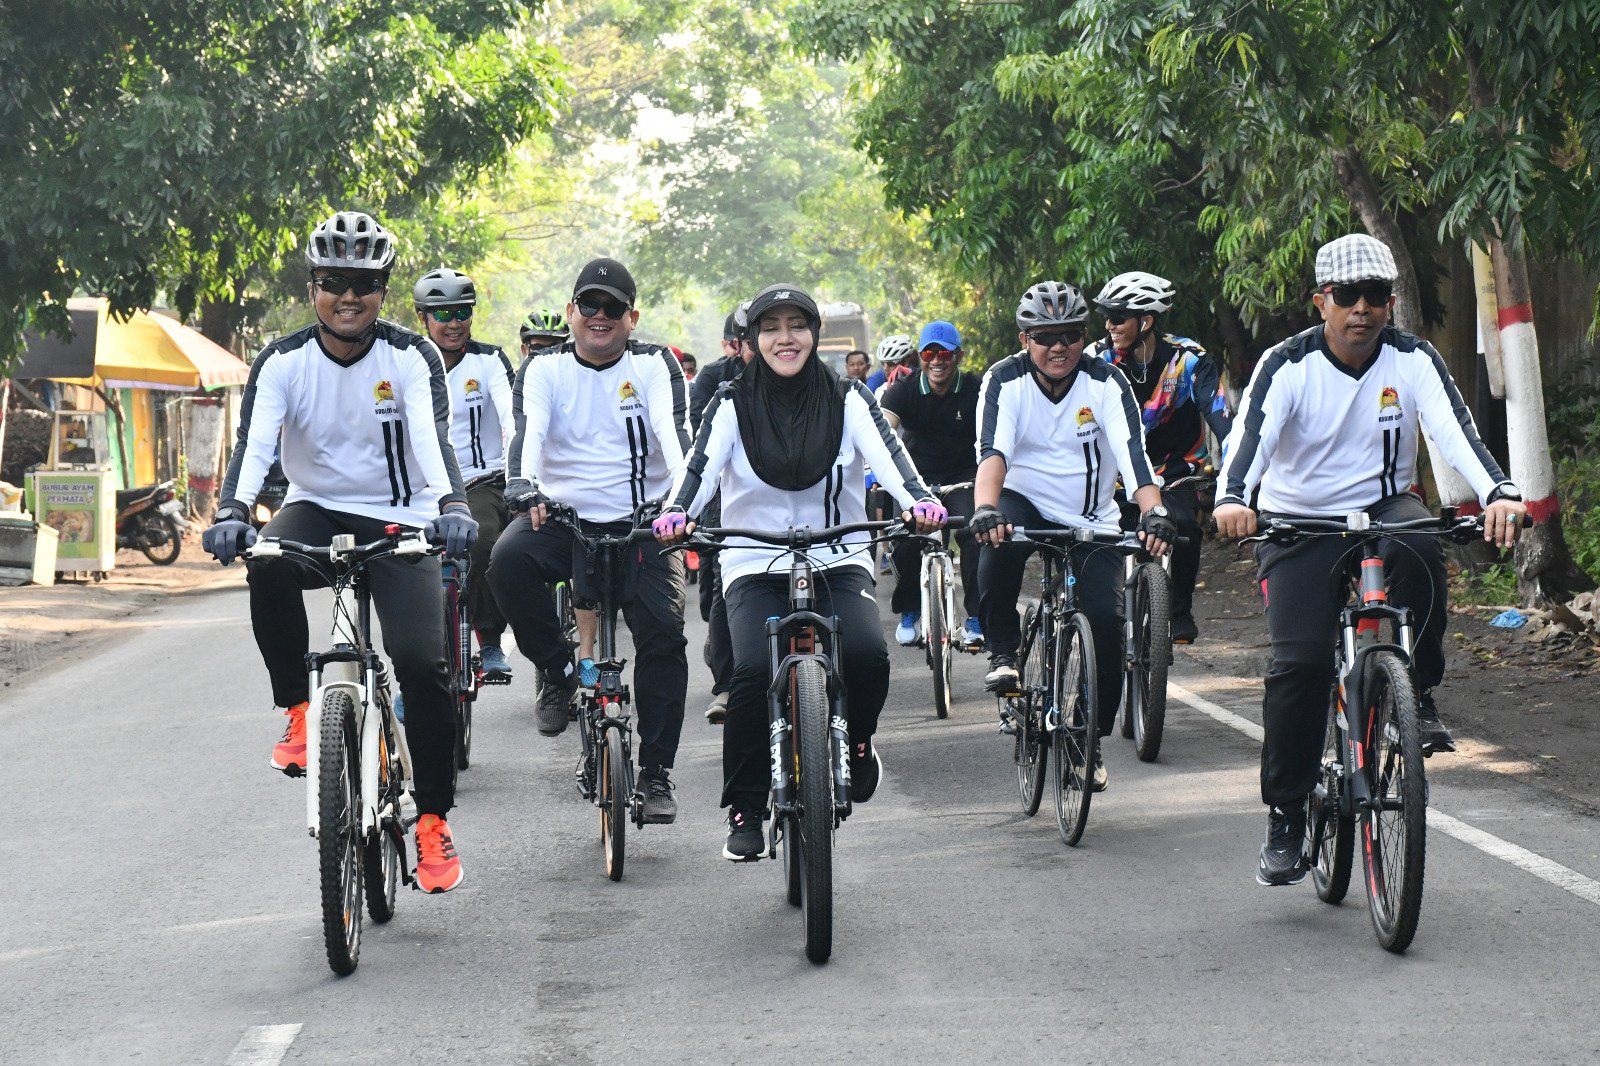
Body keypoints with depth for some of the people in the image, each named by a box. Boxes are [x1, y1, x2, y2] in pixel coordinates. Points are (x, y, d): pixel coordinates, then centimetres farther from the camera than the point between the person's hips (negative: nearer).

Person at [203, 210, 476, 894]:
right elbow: (254, 442, -22)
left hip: (398, 523, -1)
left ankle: (433, 818, -3)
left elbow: (432, 439, -25)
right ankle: (299, 712, -15)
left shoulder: (412, 358, -10)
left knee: (421, 660, -18)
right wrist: (232, 513, -41)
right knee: (267, 564, -35)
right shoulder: (283, 362, -8)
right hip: (316, 511, 1)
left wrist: (452, 506, -45)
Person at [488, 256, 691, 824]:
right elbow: (530, 428, -18)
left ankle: (655, 773, -3)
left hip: (640, 524, 0)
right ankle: (557, 669, -8)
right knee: (508, 560, -31)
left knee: (663, 636, -14)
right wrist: (523, 485, -39)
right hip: (562, 517, 0)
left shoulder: (654, 365, 0)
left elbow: (672, 429, -17)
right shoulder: (545, 368, 1)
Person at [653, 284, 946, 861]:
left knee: (867, 655, -27)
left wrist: (920, 503, -33)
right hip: (756, 568, 0)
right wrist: (675, 513, -34)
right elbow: (701, 466, -12)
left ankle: (856, 742, 7)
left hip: (839, 563, 1)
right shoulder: (732, 403, 1)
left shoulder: (847, 398, 3)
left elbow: (887, 453, -12)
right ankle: (744, 814, -8)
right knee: (754, 672, -25)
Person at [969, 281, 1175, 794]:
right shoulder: (1005, 380, -13)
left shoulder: (1106, 382, -12)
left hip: (1092, 521, 1)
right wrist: (985, 509, -48)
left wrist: (1153, 512, -44)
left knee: (1105, 619, -16)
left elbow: (1133, 453, -26)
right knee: (999, 539, -36)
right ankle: (1002, 653, -15)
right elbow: (992, 452, -28)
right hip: (1026, 504, -1)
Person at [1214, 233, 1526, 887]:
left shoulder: (1413, 361, -8)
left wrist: (1497, 492, -43)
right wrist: (1232, 498, -50)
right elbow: (1251, 432, -28)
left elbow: (1454, 430, -23)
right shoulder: (1288, 366, -12)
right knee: (1299, 662, -17)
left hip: (1384, 509, 1)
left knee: (1418, 551, -35)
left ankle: (1416, 696, -17)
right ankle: (1285, 819, -5)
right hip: (1299, 524, -1)